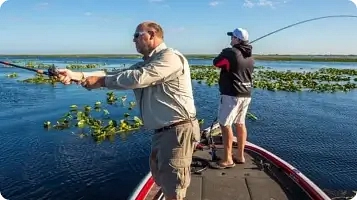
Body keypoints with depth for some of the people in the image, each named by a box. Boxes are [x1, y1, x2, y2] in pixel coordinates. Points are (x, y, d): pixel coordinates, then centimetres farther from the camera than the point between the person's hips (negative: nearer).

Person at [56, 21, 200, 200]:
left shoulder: (170, 57, -13)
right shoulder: (145, 64, 17)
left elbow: (137, 78, -24)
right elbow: (117, 75, 5)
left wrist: (101, 81, -13)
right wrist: (77, 75, -6)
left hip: (177, 130, -9)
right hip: (161, 131, 10)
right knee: (162, 177, 24)